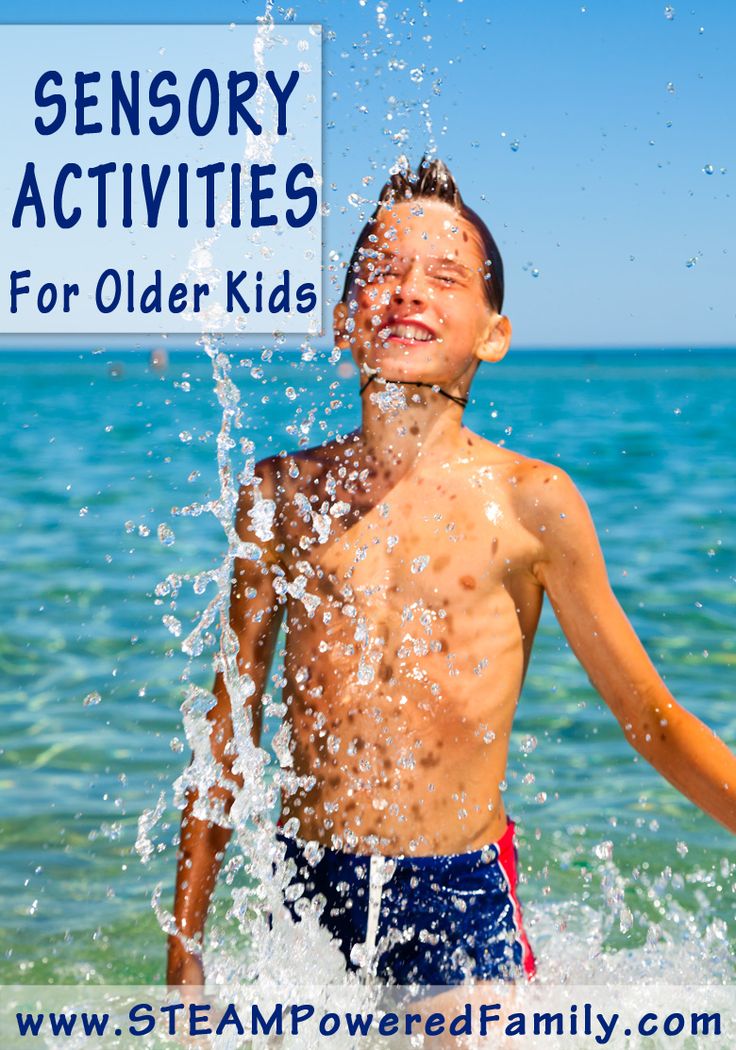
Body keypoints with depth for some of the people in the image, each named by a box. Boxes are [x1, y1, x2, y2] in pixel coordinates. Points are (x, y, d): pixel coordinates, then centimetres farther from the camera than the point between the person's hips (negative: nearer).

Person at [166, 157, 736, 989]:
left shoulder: (530, 502, -3)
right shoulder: (284, 494, 4)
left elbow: (655, 721, 4)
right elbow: (229, 723, 11)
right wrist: (184, 944, 11)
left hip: (460, 895, -2)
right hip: (307, 889, 2)